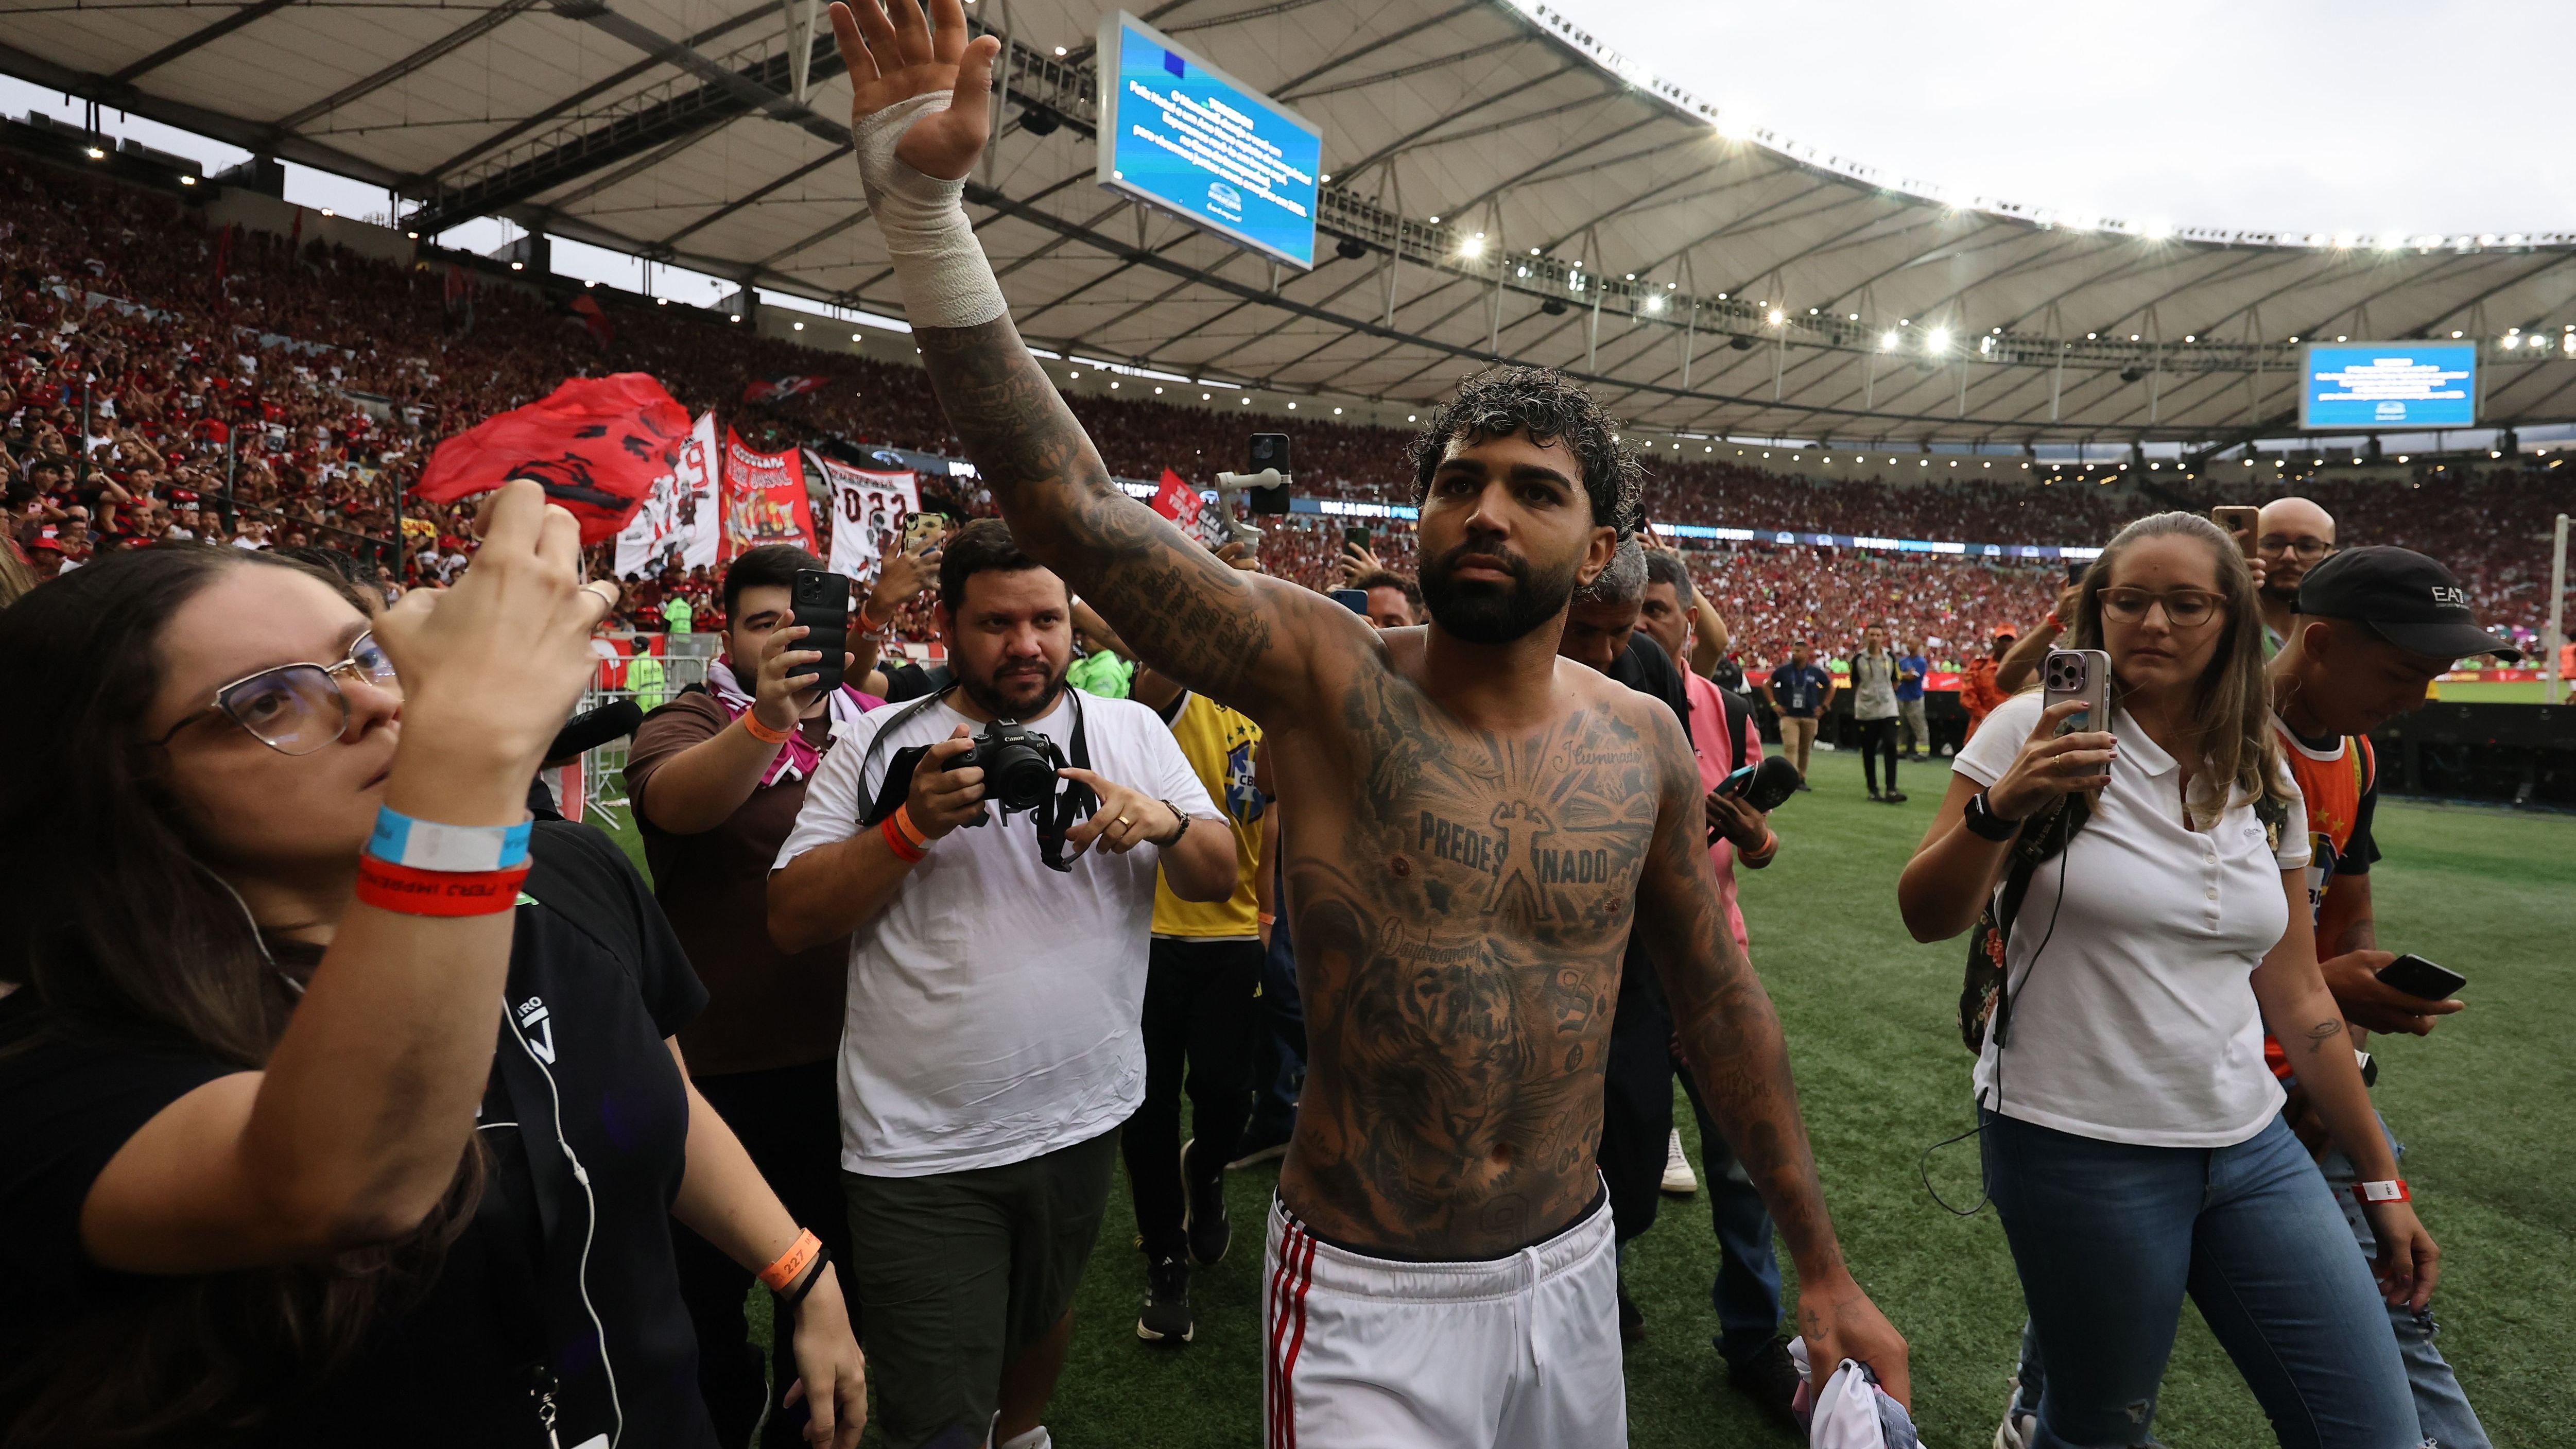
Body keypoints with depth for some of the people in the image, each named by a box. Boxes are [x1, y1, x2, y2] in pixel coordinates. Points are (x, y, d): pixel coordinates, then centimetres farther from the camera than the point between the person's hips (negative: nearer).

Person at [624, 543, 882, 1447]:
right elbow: (676, 802, -32)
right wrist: (769, 718, -48)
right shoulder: (688, 724, -8)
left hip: (850, 1055, 5)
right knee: (712, 1280, 14)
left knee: (836, 1272, 22)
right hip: (727, 1062, -4)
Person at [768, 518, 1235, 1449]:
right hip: (922, 1149, -3)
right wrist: (913, 825, -21)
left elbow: (1221, 877, 1)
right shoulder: (878, 746, -5)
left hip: (1084, 1117, 3)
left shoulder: (1132, 731, 1)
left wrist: (1164, 822, -21)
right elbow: (791, 922, -7)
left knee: (1043, 1312, 28)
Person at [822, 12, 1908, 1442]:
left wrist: (1822, 1266, 10)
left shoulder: (1642, 738, -5)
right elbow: (1068, 503, -26)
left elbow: (1718, 997, 5)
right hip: (1367, 1303, -4)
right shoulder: (1327, 676, -15)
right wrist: (921, 199, -33)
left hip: (1571, 1270, 5)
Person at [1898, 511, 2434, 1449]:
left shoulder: (2264, 781, 6)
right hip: (2080, 1150, -5)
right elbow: (1928, 918, -11)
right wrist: (2000, 808, -28)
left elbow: (2296, 997, 12)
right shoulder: (2043, 732, -8)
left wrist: (2381, 1178, 15)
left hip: (2251, 1149, 5)